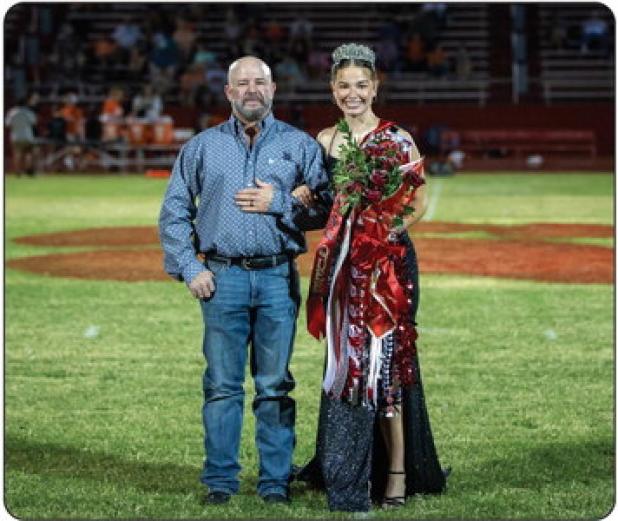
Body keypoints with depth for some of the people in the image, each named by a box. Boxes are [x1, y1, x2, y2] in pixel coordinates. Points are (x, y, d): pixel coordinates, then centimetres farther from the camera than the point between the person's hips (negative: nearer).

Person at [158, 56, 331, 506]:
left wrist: (279, 203, -9)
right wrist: (189, 268, 1)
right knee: (222, 384, 1)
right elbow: (174, 212, 10)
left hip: (278, 278, 0)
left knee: (275, 385, 2)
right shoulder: (203, 147, 10)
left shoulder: (299, 145, 8)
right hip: (222, 278, 1)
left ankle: (276, 481, 8)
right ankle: (220, 481, 7)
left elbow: (325, 208, 4)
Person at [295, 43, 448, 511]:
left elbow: (419, 202, -2)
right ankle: (345, 471, 17)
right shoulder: (325, 141, 9)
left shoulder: (397, 139, -4)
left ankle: (397, 472, 2)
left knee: (383, 358, -5)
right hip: (343, 263, 4)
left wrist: (391, 227, -16)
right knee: (345, 361, 8)